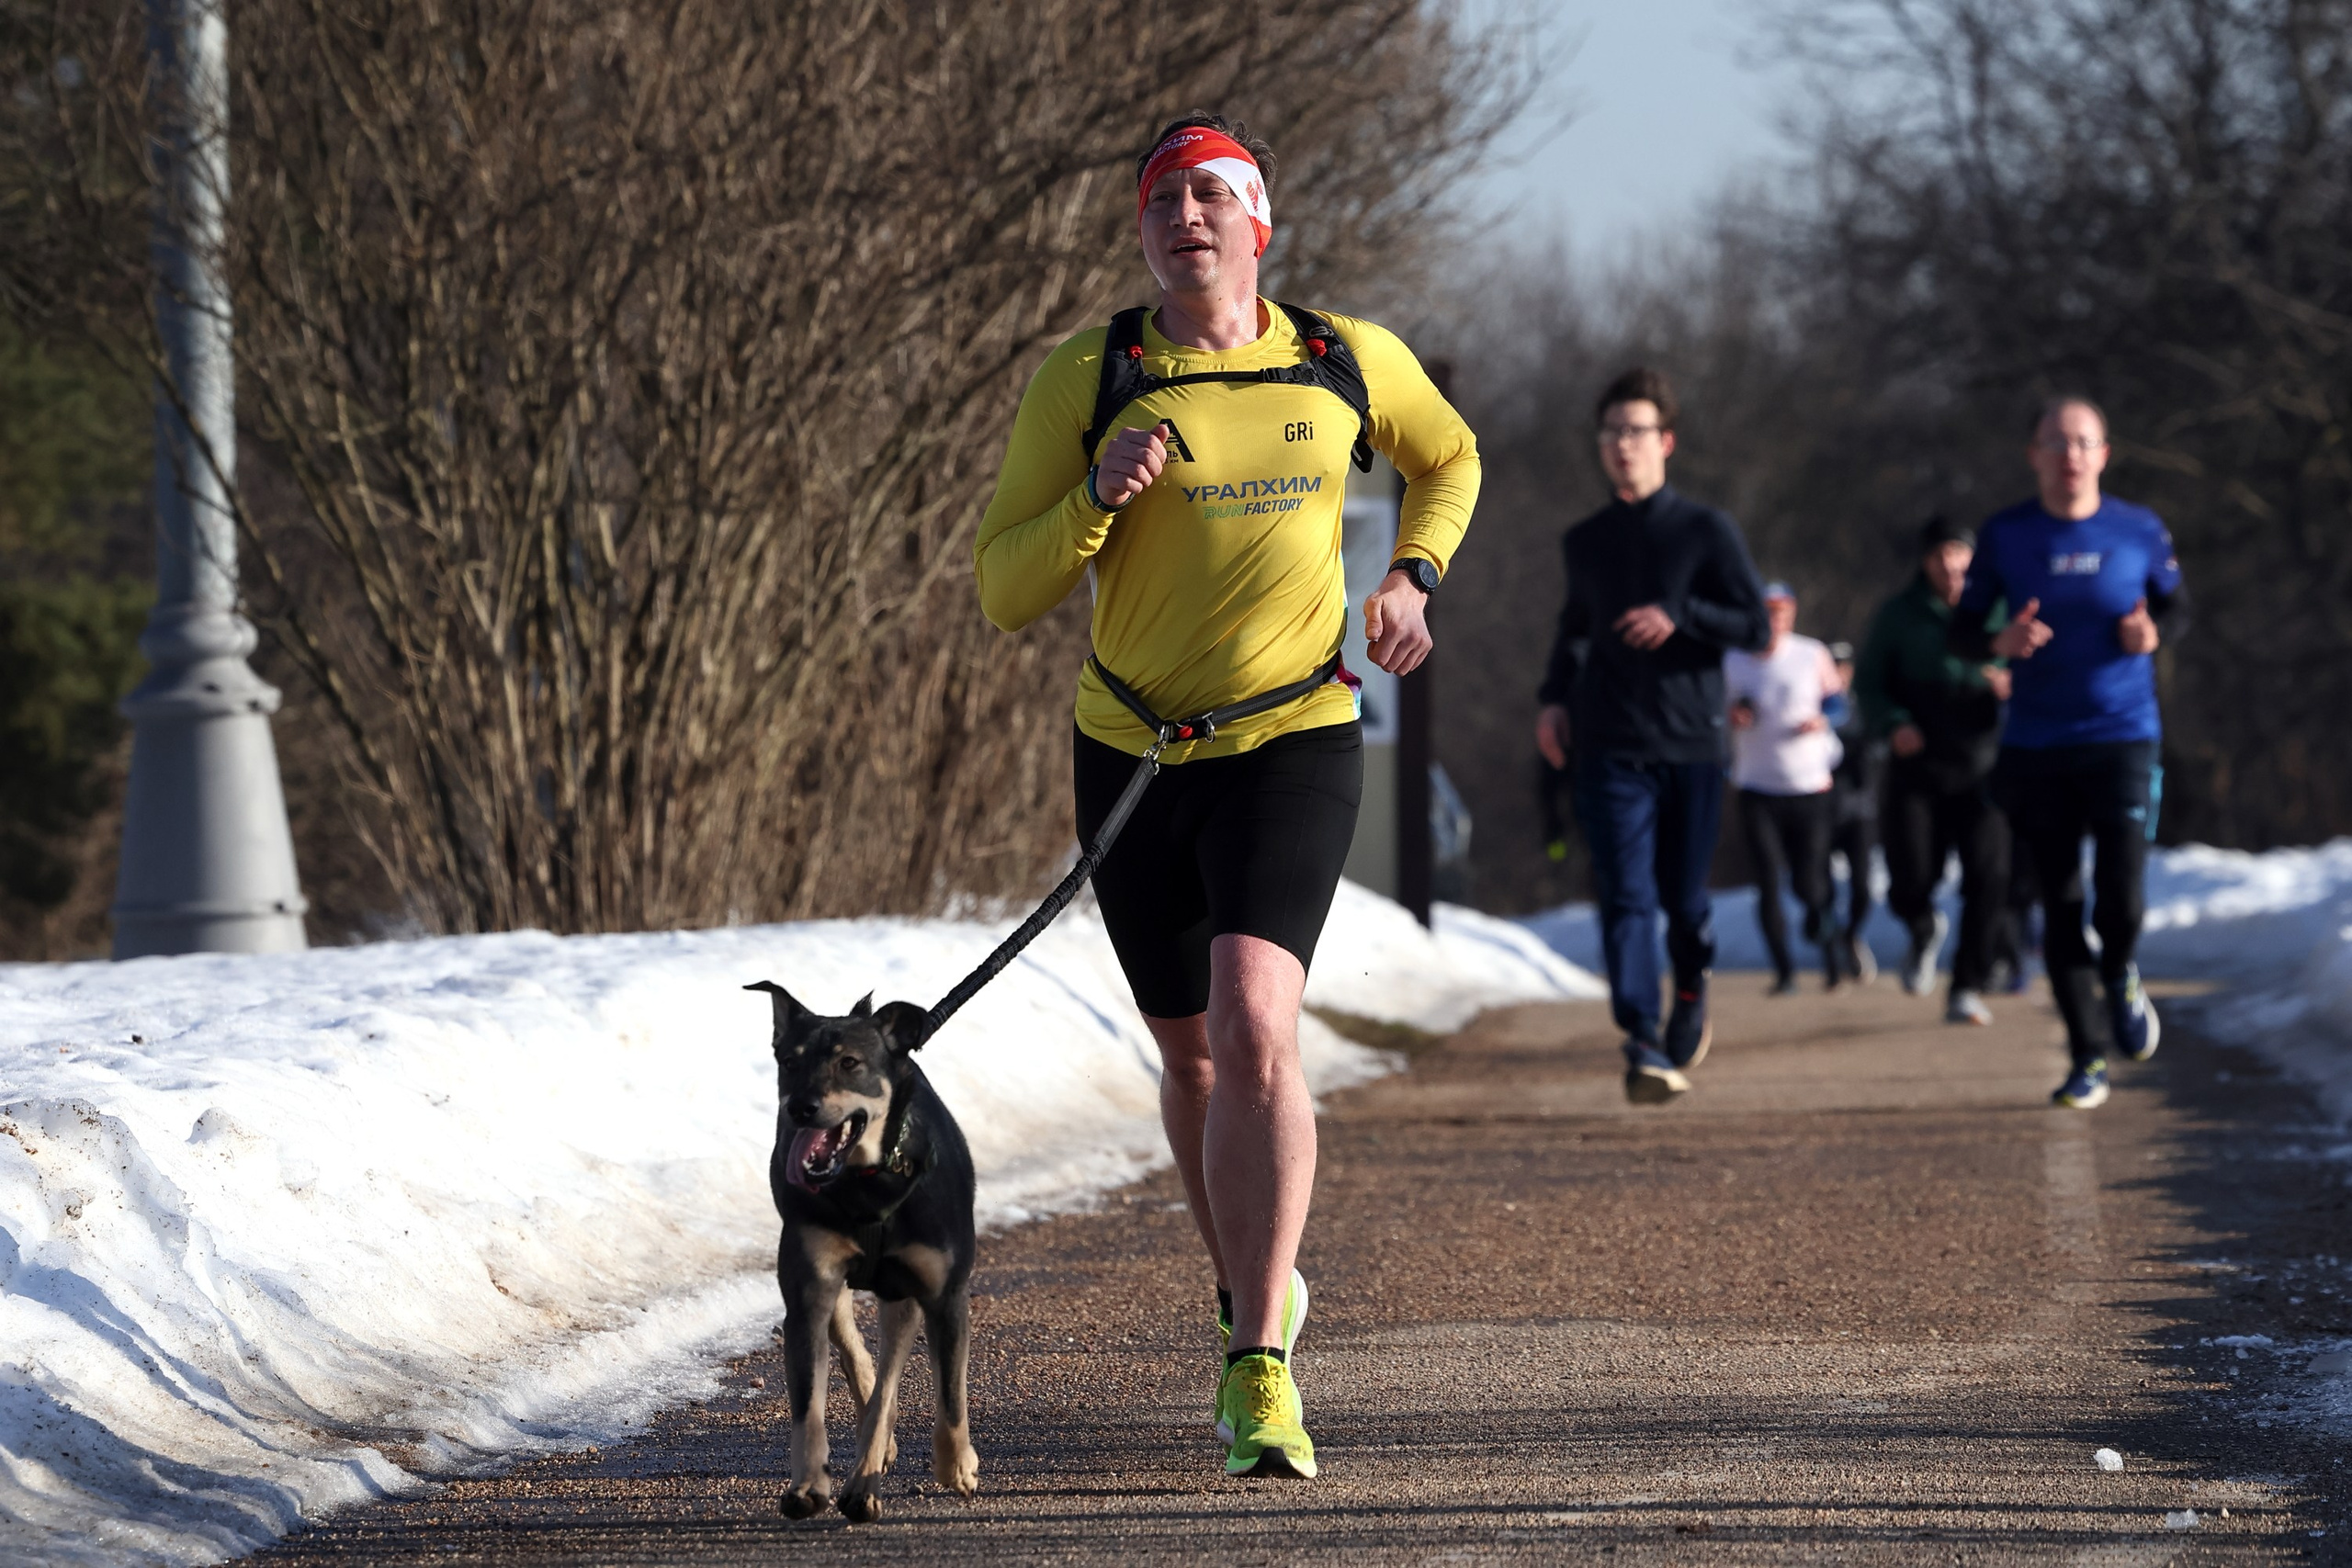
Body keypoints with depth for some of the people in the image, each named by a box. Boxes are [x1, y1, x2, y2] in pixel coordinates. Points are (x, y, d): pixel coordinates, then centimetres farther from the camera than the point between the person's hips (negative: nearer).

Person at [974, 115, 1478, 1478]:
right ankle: (1257, 1299, 41)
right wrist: (1097, 499, -21)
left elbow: (1450, 459, 22)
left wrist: (1412, 576, 4)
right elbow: (1005, 595, -4)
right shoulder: (1085, 383, -4)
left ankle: (1261, 1371, -23)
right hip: (1134, 752, 2)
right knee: (1192, 1053, 16)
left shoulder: (1350, 363, 0)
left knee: (1255, 1025, -22)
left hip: (1295, 742, -2)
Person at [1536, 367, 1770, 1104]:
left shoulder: (1706, 531, 2)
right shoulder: (1586, 541, 13)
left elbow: (1755, 625, -2)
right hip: (1610, 747, 2)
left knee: (1684, 897, 7)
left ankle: (1692, 997, 37)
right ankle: (1644, 1045, -21)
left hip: (1690, 743, -1)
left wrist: (1679, 615, -16)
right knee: (1625, 896, -13)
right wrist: (1554, 696, 14)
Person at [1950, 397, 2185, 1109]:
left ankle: (2120, 978, 22)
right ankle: (2089, 1057, 13)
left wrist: (2153, 631, -8)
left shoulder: (2139, 531, 0)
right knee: (2061, 905, 3)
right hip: (2035, 748, 1)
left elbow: (2176, 605, 15)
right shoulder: (2004, 536, 0)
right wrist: (1999, 642, -17)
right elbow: (1959, 632, 5)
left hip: (2123, 738, -1)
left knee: (2122, 898, -13)